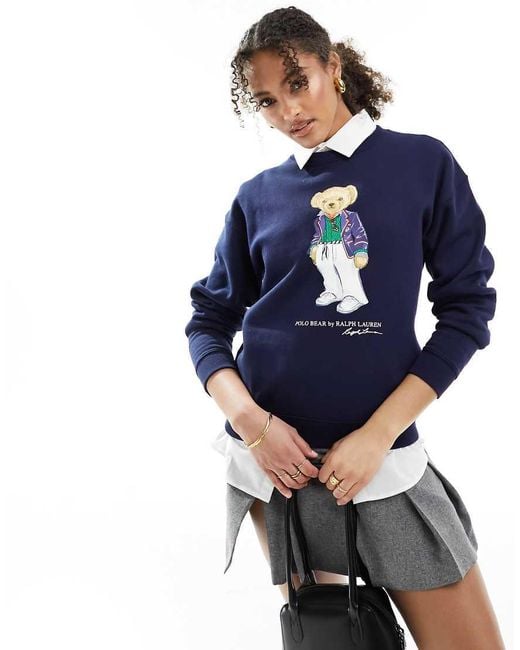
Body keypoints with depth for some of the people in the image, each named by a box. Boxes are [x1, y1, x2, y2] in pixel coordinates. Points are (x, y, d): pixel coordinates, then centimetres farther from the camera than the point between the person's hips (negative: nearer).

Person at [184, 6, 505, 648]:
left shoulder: (424, 162, 1)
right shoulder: (257, 197, 5)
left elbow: (467, 309, -2)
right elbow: (209, 321, 8)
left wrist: (378, 434, -10)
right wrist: (251, 421, -11)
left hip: (383, 448, -1)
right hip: (274, 450, 1)